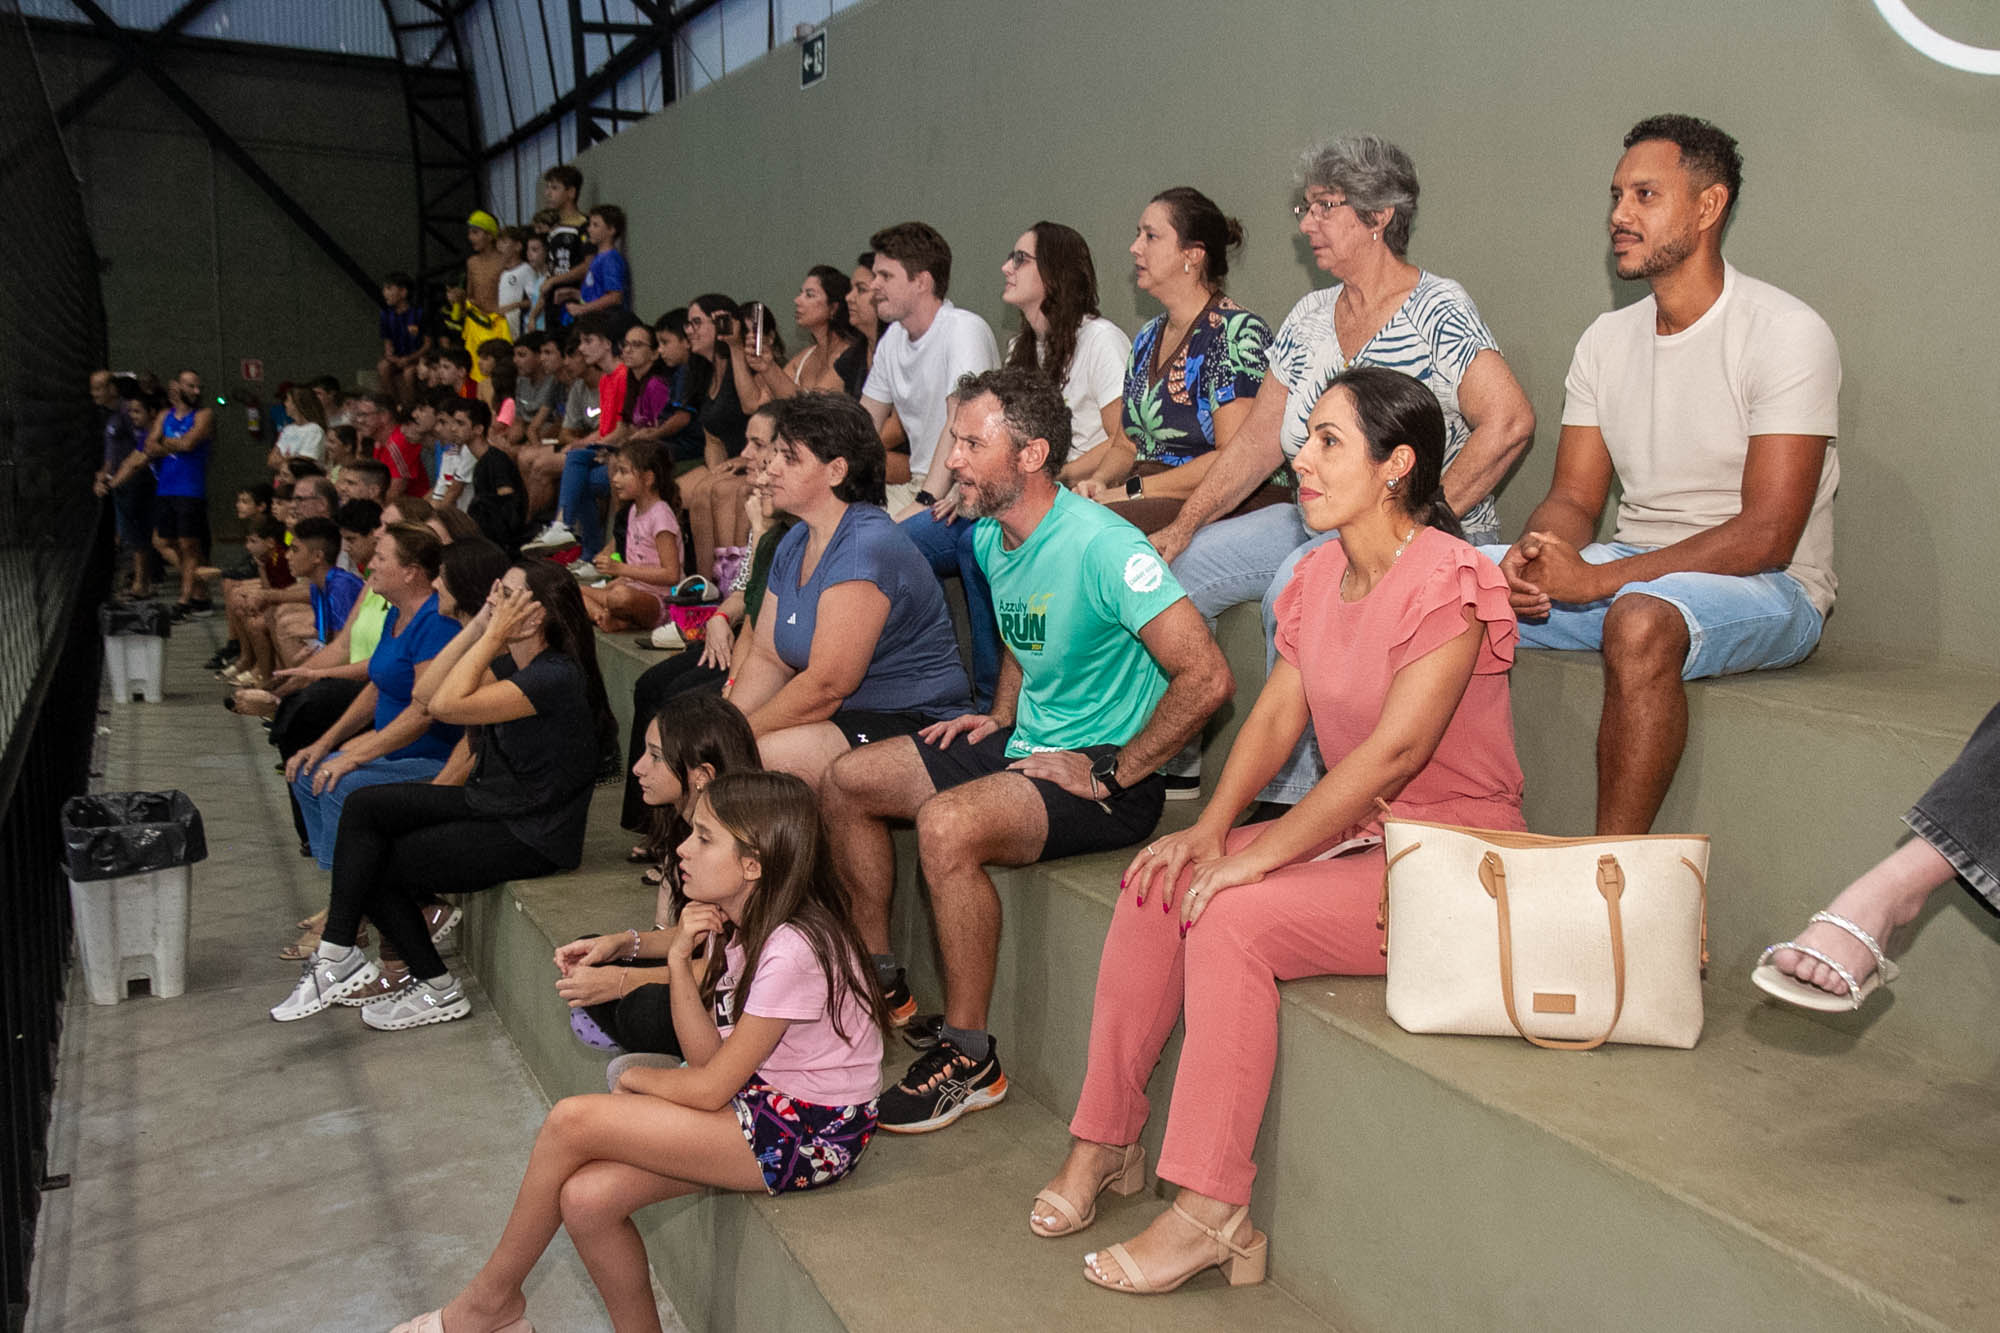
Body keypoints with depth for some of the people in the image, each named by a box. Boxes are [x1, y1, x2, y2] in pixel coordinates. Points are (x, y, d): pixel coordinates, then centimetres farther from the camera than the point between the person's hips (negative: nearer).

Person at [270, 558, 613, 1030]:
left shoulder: (556, 677, -23)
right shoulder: (511, 662, 7)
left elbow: (447, 706, -28)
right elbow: (425, 692, 3)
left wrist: (492, 636, -20)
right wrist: (477, 625, -2)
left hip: (529, 836, -9)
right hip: (488, 803, 9)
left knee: (377, 868, -1)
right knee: (365, 805, -5)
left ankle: (439, 990, 11)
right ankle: (338, 954, -2)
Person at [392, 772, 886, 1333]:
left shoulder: (793, 949, -24)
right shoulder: (736, 923, 5)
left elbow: (710, 1087, -18)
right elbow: (706, 1052, -1)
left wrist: (634, 1077, 1)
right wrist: (680, 958, -14)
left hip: (812, 1133, -8)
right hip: (761, 1094, 8)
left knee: (573, 1120, -14)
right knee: (587, 1197, -10)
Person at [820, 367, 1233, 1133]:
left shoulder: (1100, 546, -23)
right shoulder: (991, 539, 5)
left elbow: (1206, 678, -28)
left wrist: (1111, 772, -22)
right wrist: (1001, 716, 10)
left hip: (1105, 777, -9)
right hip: (1025, 746, 10)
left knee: (947, 823, -33)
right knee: (845, 781, 8)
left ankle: (970, 1058, -15)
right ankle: (878, 980, 22)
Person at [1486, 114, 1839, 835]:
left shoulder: (1786, 333, -12)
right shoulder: (1606, 339, 9)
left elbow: (1766, 537, -20)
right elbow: (1573, 498, 6)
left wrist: (1597, 579, -28)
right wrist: (1536, 556, -19)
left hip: (1769, 589, -6)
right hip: (1632, 572, 6)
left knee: (1641, 617, -39)